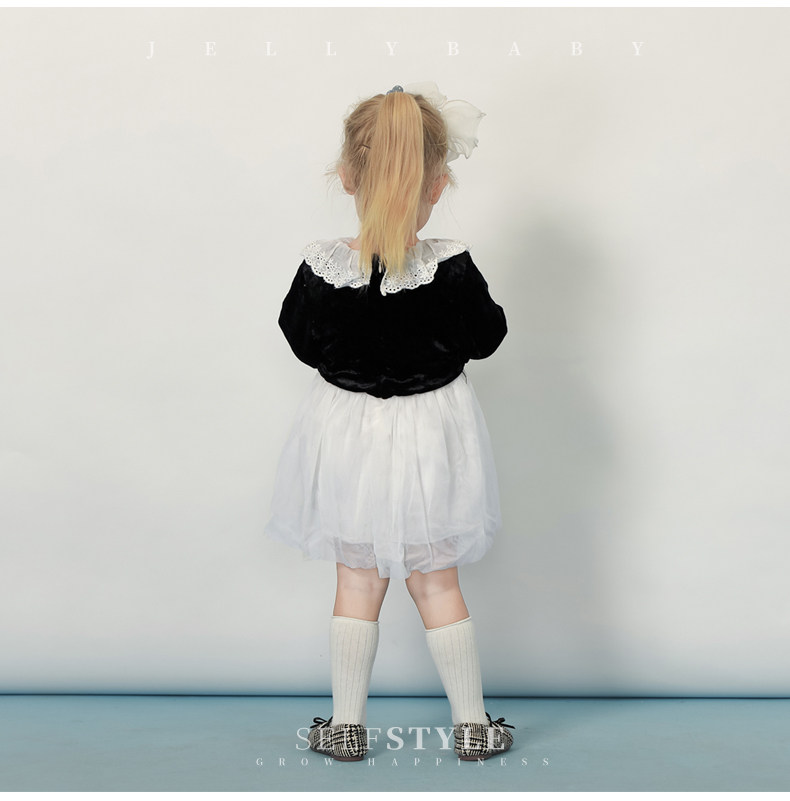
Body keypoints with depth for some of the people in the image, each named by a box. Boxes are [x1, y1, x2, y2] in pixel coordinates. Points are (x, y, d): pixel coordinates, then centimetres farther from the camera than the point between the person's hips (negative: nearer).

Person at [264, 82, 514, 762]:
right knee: (437, 584, 15)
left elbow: (302, 340, -1)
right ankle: (471, 724, 28)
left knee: (357, 583, 16)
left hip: (347, 432, 1)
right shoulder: (452, 269, -20)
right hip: (428, 435, 0)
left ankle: (347, 725, 27)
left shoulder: (322, 267, -16)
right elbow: (485, 338, -6)